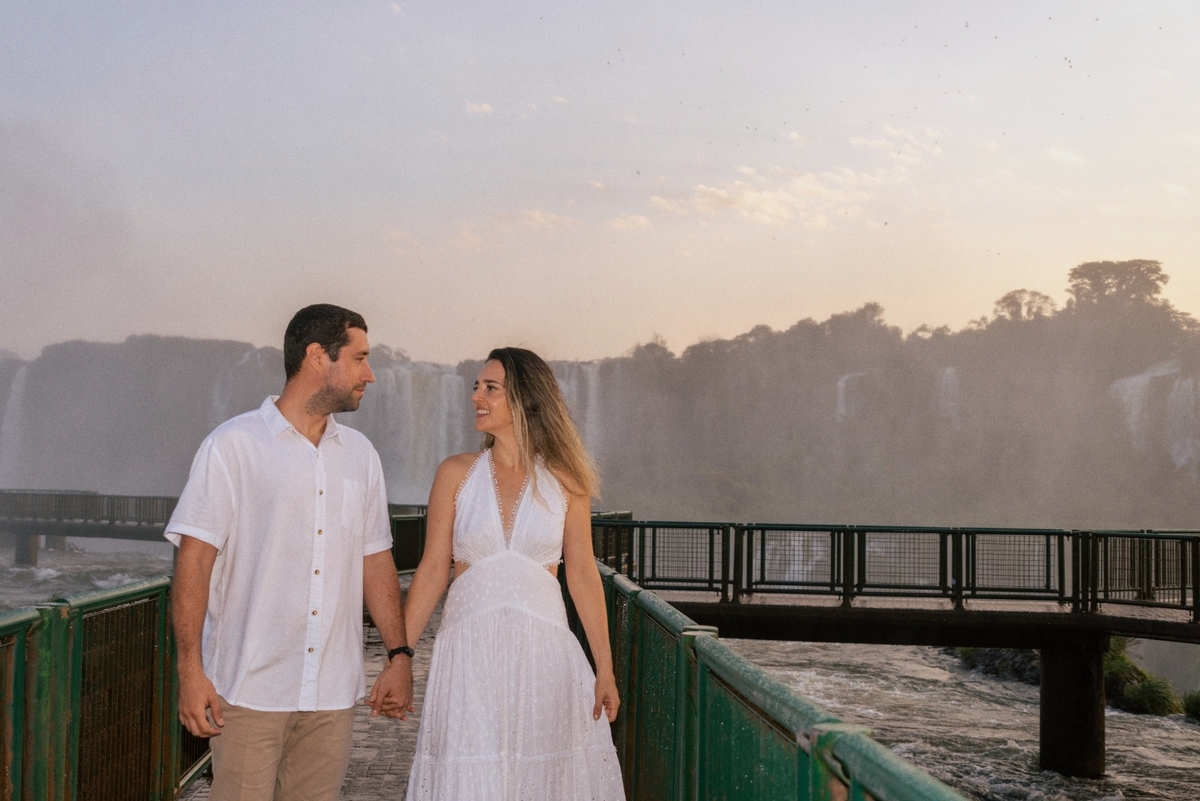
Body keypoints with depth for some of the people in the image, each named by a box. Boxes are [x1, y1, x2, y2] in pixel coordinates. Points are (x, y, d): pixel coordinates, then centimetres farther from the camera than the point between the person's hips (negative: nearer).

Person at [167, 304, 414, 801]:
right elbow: (194, 559, -7)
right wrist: (190, 670, -13)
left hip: (333, 692, 5)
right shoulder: (233, 446, -4)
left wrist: (399, 655, 8)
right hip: (250, 687, -4)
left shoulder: (360, 455, 12)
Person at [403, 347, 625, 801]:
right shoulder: (456, 474, 2)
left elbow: (583, 576, 3)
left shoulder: (564, 481, 2)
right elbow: (432, 571, 2)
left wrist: (605, 669, 2)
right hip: (471, 649, 0)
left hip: (542, 648, 0)